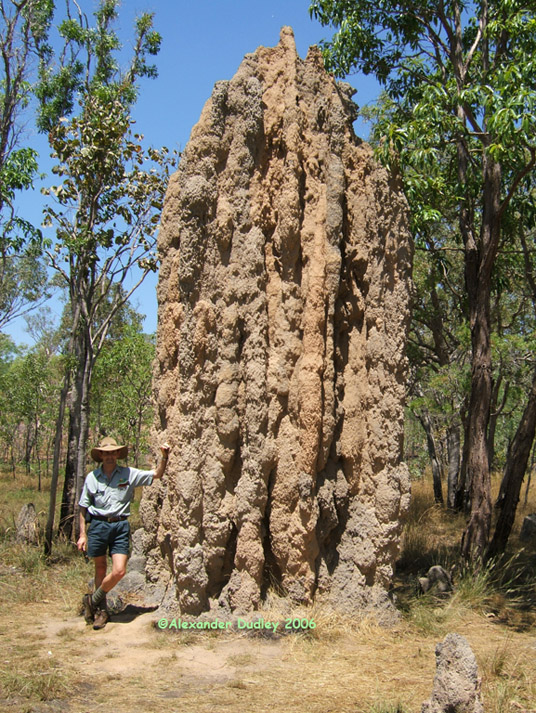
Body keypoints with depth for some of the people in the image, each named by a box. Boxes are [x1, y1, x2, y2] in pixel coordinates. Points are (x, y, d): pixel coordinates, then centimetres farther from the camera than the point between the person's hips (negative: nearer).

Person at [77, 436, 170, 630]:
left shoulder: (129, 474, 4)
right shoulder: (92, 477, 4)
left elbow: (157, 475, 8)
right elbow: (83, 508, 9)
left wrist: (164, 457, -9)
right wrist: (82, 534, 4)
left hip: (121, 526, 0)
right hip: (98, 525, 0)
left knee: (119, 571, -10)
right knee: (100, 569, 10)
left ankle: (93, 600, 13)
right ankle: (101, 610, 28)